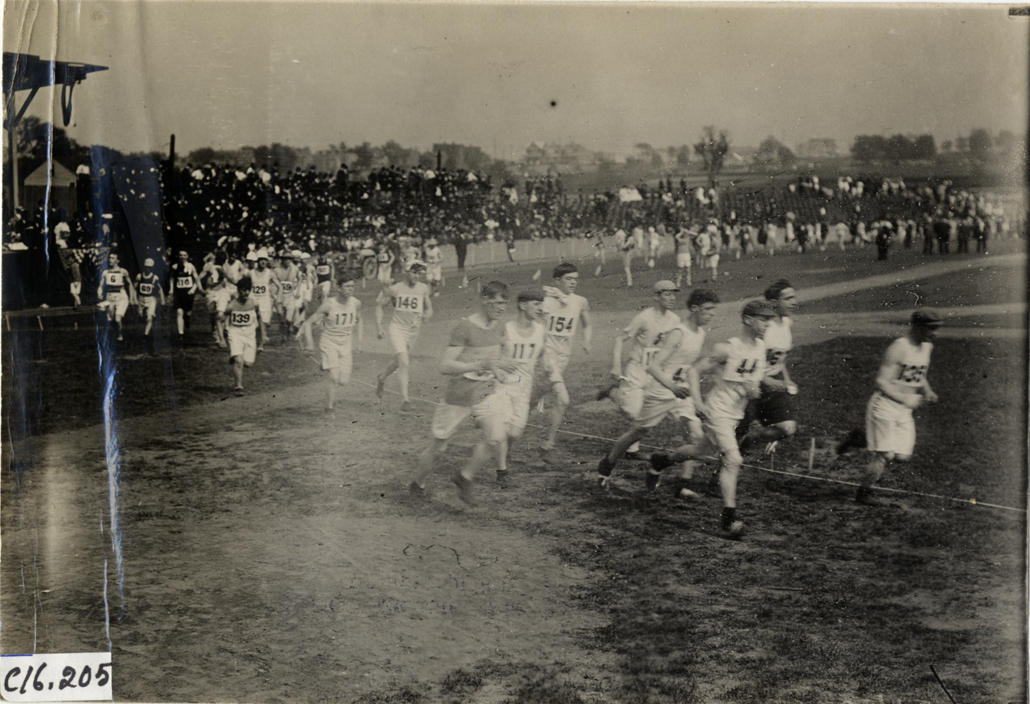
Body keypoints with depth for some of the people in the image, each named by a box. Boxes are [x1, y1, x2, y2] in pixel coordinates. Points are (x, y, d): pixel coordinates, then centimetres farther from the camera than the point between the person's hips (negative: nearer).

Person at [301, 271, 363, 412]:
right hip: (329, 342, -4)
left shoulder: (356, 303, -6)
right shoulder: (329, 304, -18)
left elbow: (358, 321, 16)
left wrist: (358, 341, 11)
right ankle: (329, 409, -2)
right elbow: (308, 322, -12)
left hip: (346, 344, 4)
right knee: (334, 378, -18)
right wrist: (310, 342, -22)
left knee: (344, 382, 1)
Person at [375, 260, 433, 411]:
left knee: (398, 362, 18)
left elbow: (429, 309, 10)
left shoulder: (424, 289, 1)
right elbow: (380, 305, 2)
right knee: (404, 363, -18)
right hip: (397, 328, -4)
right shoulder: (395, 289, -7)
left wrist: (421, 319, -11)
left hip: (413, 330, 4)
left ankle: (381, 378, 48)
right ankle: (405, 399, -17)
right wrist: (379, 327, -5)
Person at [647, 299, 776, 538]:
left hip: (736, 414, 8)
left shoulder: (760, 348, 1)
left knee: (701, 451, 22)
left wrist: (753, 388, -9)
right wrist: (696, 401, -20)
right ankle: (729, 517, -10)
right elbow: (696, 372, -13)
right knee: (733, 460, -17)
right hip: (717, 411, -8)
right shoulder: (728, 348, -20)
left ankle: (662, 460, 48)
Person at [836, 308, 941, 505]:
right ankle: (863, 493, 11)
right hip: (885, 406, -8)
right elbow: (882, 382, -19)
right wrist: (904, 398, -27)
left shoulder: (927, 347, 8)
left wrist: (927, 392, 4)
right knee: (886, 455, -9)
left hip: (905, 411, 8)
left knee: (903, 456, 2)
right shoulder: (898, 348, -18)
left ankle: (859, 439, 22)